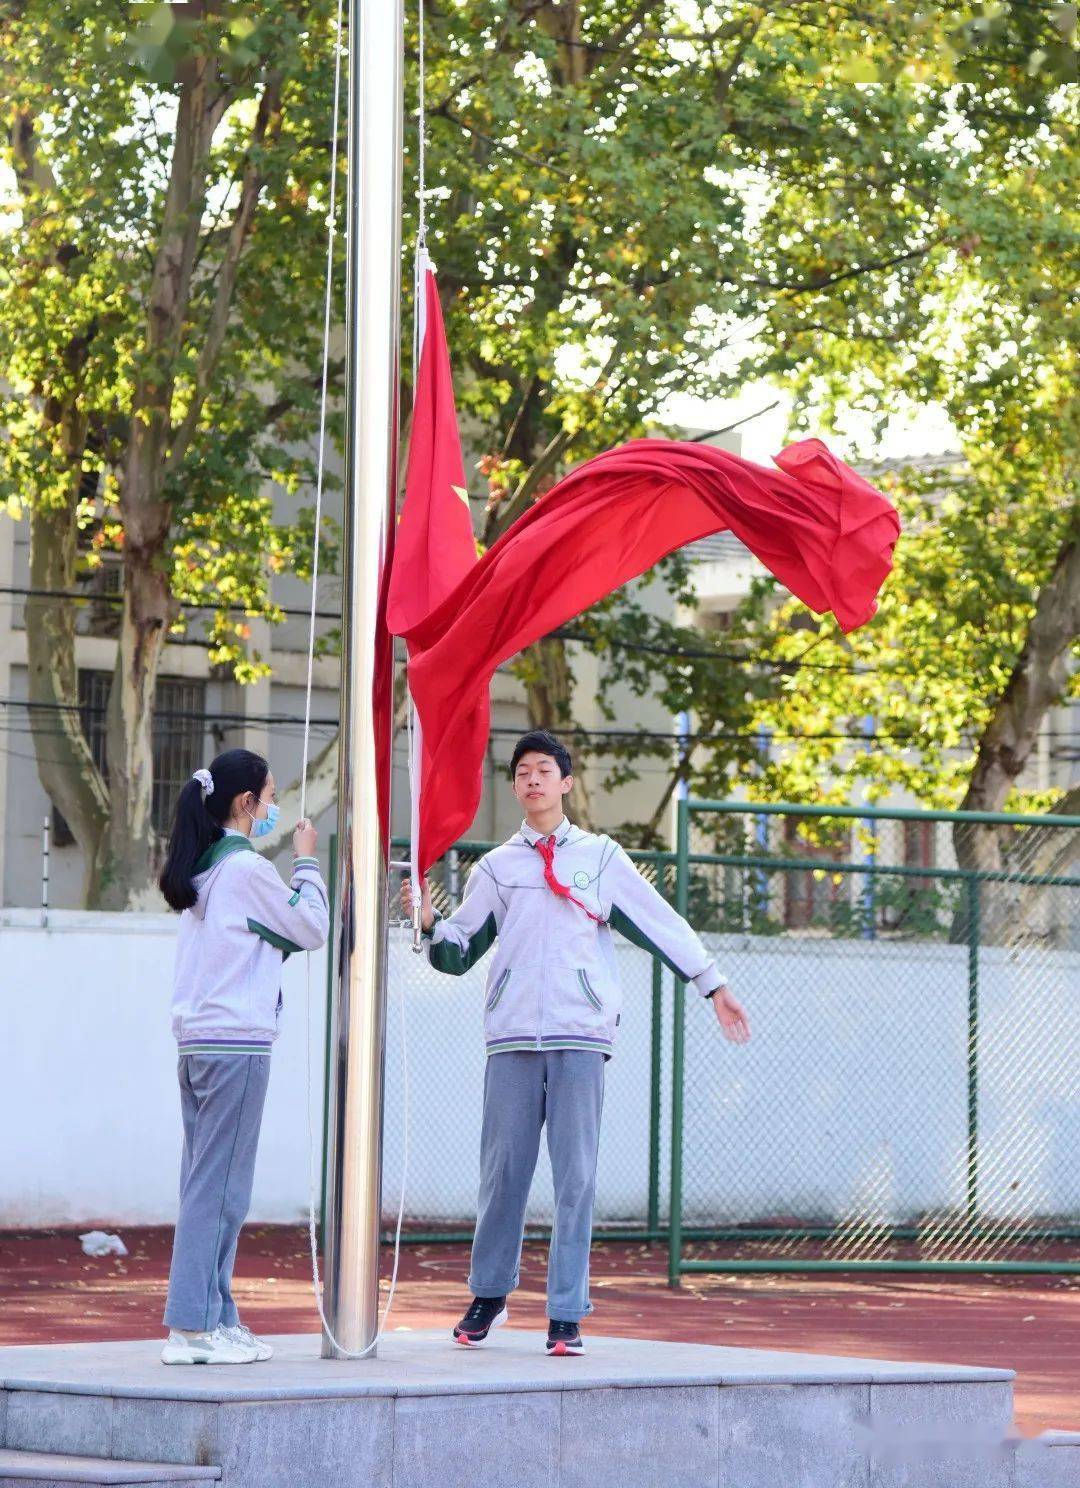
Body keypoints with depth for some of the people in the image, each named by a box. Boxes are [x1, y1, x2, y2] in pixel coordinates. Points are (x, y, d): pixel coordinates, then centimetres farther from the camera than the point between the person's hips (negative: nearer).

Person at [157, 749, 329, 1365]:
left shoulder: (204, 869, 15)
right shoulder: (247, 868, -10)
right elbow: (312, 929, -2)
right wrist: (307, 861, 8)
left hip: (199, 1039, 9)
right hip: (238, 1042, -9)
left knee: (208, 1184, 10)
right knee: (219, 1186, -8)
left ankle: (216, 1318, 13)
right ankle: (194, 1327, -9)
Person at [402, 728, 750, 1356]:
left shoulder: (600, 857, 11)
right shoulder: (496, 867, 14)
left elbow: (661, 922, 12)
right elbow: (461, 951, 14)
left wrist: (714, 986, 11)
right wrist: (431, 922, -6)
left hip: (580, 1036, -1)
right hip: (512, 1039, 2)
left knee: (576, 1175, -5)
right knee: (503, 1170, 2)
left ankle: (567, 1316, -2)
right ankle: (489, 1297, 17)